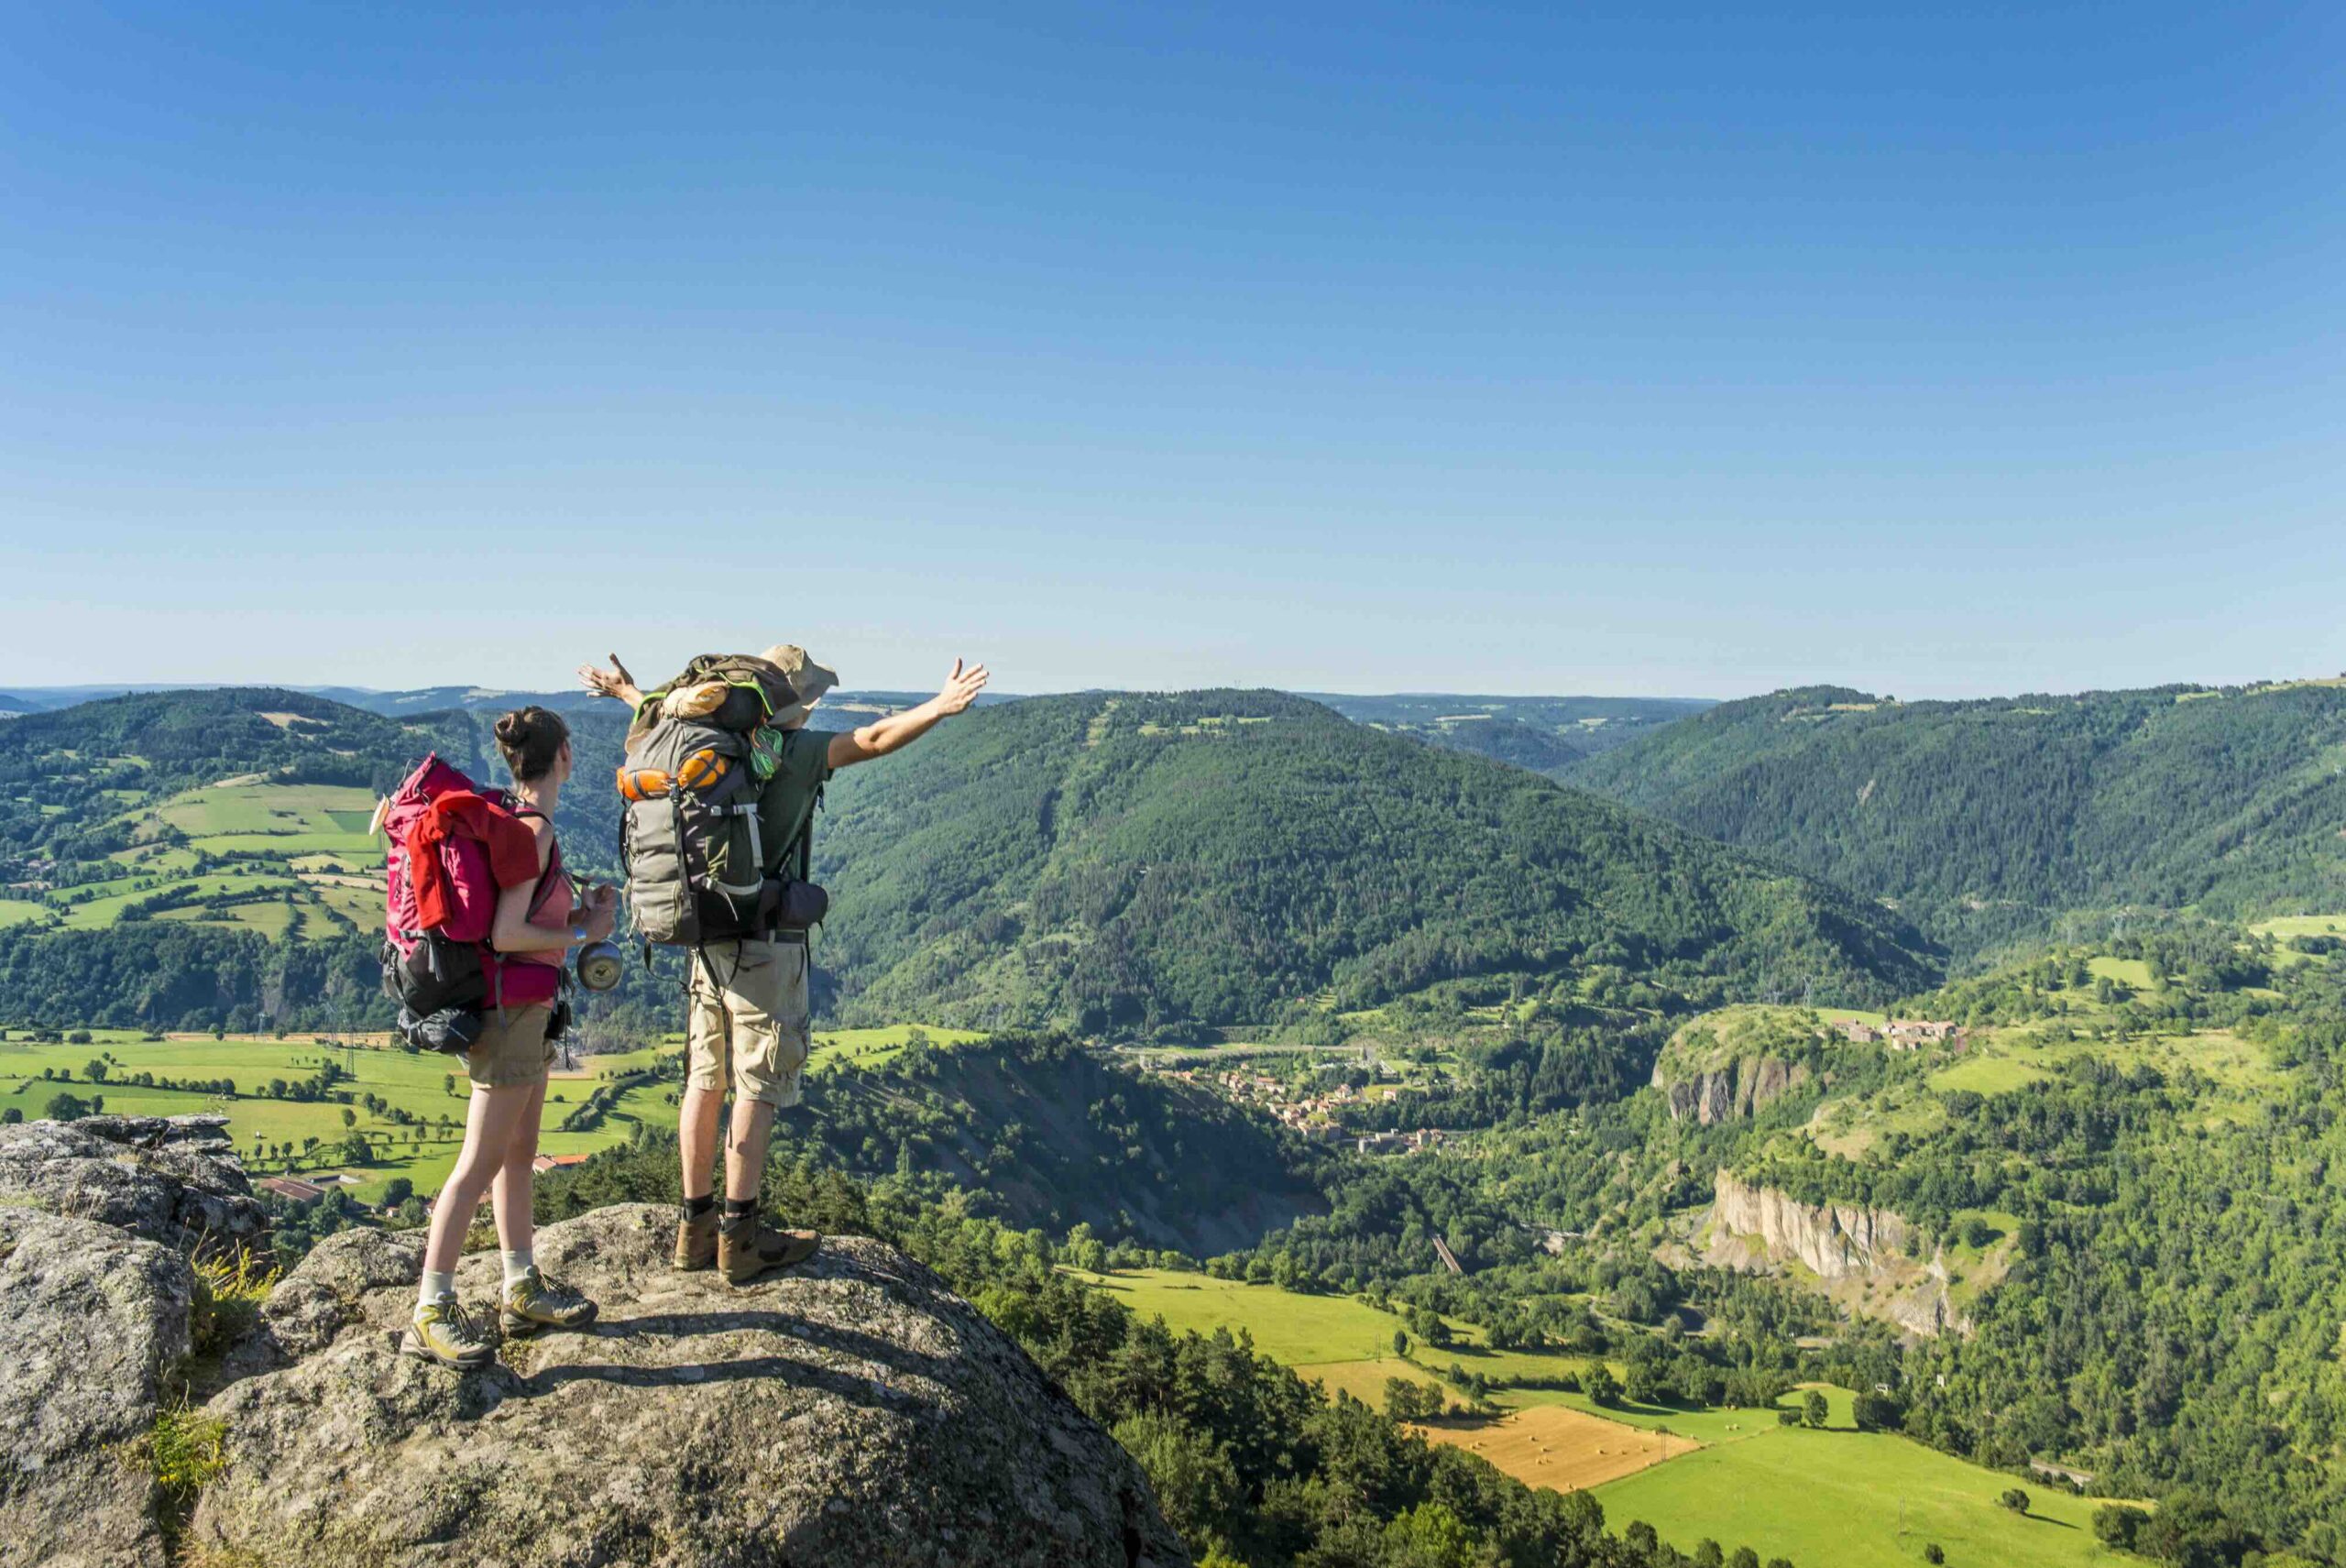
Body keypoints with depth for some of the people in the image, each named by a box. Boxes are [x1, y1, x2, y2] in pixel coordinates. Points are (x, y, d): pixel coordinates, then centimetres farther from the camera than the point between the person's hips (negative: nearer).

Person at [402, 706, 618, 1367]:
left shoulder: (510, 821, 10)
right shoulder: (534, 829, -17)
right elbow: (506, 935, -22)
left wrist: (583, 909, 10)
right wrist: (583, 933, -10)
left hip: (521, 1009, 10)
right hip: (513, 1007, -10)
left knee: (519, 1151, 16)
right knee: (482, 1162, -4)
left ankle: (524, 1291, 26)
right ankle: (430, 1316, 3)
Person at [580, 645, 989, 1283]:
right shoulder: (791, 751, -13)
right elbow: (870, 740, -30)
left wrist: (627, 692, 48)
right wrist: (938, 707, -43)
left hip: (708, 939, 8)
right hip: (765, 946, -8)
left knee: (706, 1079, 12)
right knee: (758, 1087, -1)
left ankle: (697, 1225, 21)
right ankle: (740, 1237, 4)